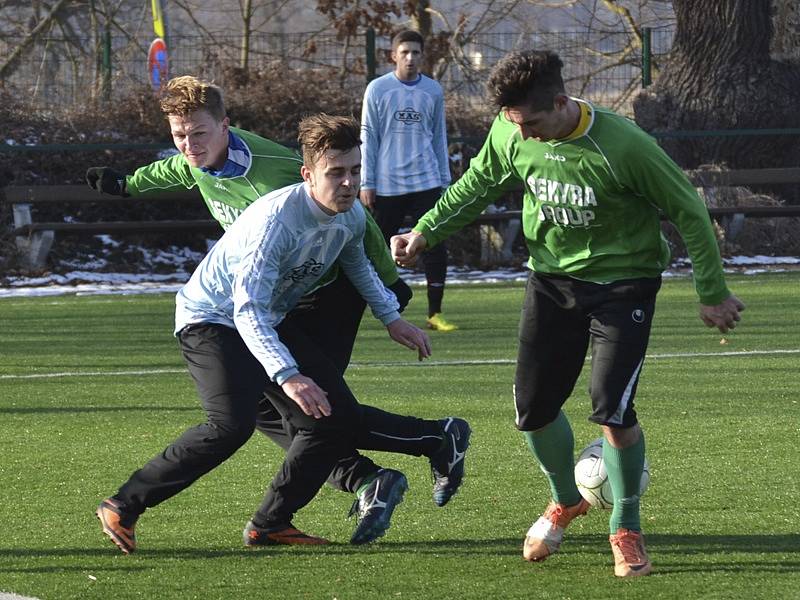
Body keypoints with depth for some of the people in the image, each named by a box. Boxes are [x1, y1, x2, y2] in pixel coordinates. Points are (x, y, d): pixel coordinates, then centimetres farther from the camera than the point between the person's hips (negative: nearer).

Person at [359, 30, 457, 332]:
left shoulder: (433, 90, 8)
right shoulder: (378, 89, 1)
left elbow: (438, 138, 14)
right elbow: (368, 137, 1)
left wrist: (444, 180, 11)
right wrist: (367, 183, -3)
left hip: (426, 182, 1)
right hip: (387, 185, -1)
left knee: (436, 245, -7)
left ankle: (435, 313, -4)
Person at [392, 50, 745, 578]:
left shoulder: (623, 146, -27)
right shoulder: (511, 134, -13)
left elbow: (688, 212, -15)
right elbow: (477, 186, 10)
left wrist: (712, 294, -8)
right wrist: (425, 232, 1)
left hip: (623, 282, -5)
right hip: (552, 280, 5)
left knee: (613, 410, -17)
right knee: (533, 409, 4)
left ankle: (627, 531, 6)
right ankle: (566, 502, 35)